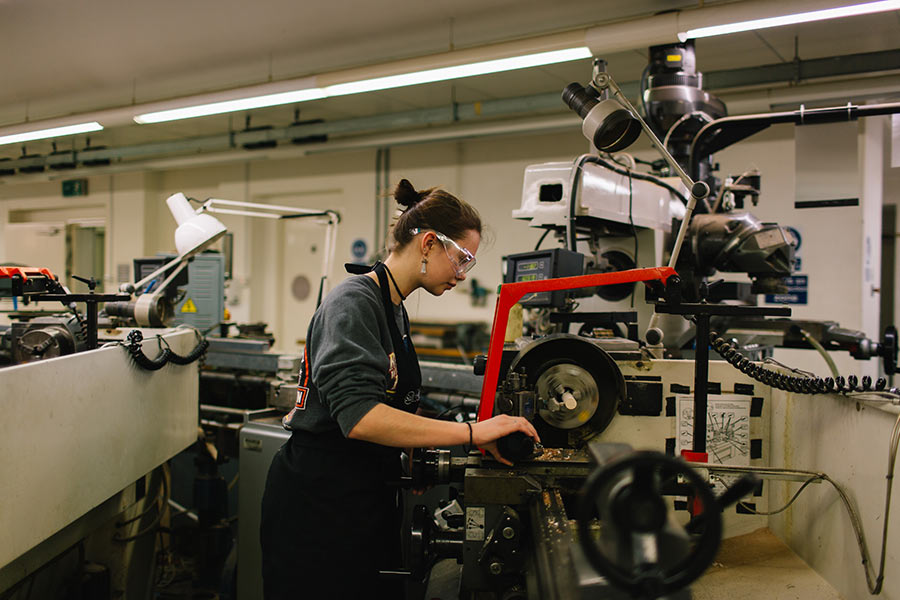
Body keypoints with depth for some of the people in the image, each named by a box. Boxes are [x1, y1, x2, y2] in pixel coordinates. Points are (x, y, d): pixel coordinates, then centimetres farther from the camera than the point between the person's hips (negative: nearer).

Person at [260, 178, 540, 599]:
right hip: (318, 503, -9)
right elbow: (359, 417, -30)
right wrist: (471, 433, -28)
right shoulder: (354, 302, -17)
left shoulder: (395, 310, 13)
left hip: (368, 500, 9)